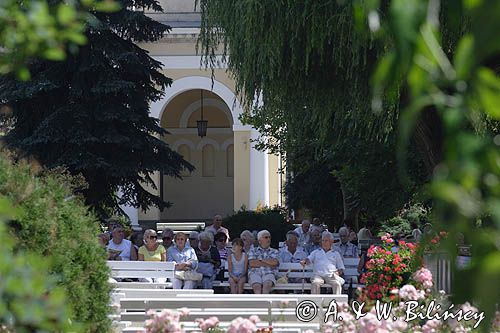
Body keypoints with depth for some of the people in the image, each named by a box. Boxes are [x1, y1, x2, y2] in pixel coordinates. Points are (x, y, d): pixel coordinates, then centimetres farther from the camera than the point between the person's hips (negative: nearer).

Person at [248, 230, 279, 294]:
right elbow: (252, 263, 3)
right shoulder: (253, 251, 22)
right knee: (257, 286, -35)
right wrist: (268, 264, 1)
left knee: (267, 284, -37)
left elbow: (274, 262, 1)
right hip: (255, 272, 0)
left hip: (268, 273, 0)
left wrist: (260, 260, 5)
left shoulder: (274, 251, 22)